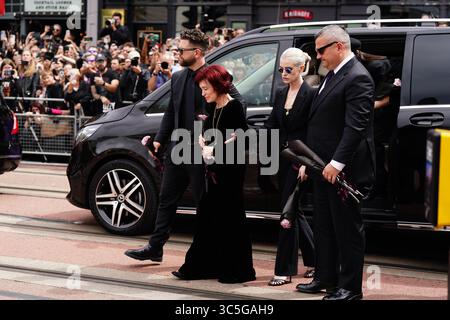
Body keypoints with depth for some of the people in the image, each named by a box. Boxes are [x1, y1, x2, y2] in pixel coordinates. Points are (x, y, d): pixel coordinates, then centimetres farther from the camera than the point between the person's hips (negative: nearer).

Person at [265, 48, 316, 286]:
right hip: (283, 159, 8)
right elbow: (271, 126, 9)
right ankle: (314, 260, 27)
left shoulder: (310, 95, -10)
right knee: (293, 212, 13)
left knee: (288, 213, -7)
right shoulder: (280, 95, 11)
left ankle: (284, 270, 0)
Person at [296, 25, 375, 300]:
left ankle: (350, 288, 7)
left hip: (344, 170, -10)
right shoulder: (333, 75, 15)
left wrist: (336, 163, -24)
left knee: (348, 229, 0)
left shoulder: (357, 78, -15)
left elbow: (355, 127, -22)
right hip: (324, 168, 10)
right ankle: (325, 278, 28)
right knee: (324, 226, 17)